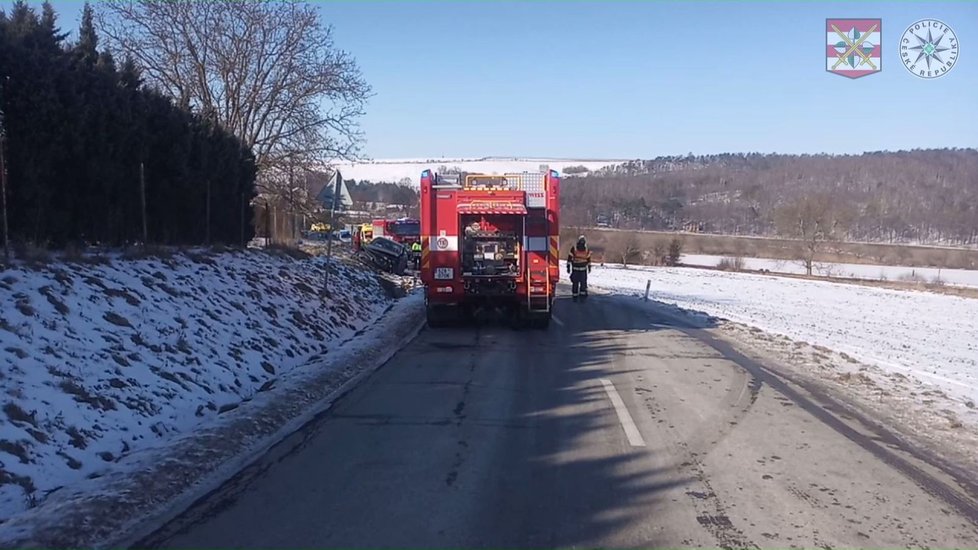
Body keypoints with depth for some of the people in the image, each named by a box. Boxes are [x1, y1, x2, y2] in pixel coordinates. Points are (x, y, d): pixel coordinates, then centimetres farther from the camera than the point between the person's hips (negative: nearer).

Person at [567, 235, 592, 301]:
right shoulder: (573, 249, -8)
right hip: (575, 269, -2)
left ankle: (583, 295, 5)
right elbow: (569, 258, -3)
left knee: (583, 283, -4)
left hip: (583, 270, 2)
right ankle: (575, 296, 11)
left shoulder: (587, 251, 2)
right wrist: (568, 267, -4)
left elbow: (588, 259, 16)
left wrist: (589, 267, 18)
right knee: (575, 283, 1)